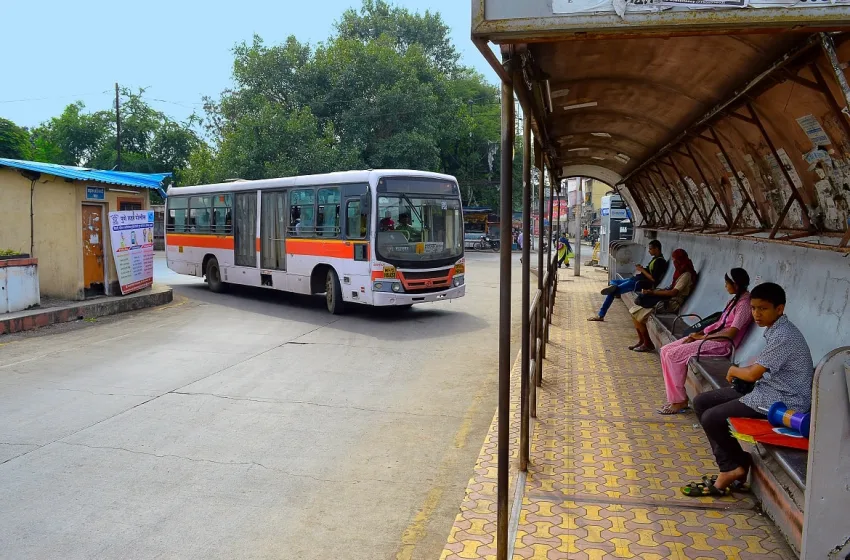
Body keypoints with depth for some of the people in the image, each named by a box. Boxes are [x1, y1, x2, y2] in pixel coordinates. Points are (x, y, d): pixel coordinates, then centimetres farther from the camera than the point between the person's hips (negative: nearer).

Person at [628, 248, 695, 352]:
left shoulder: (686, 275, -12)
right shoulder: (680, 272, 17)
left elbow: (674, 292, -22)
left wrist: (653, 292, -17)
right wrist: (654, 291, 1)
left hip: (673, 303, -9)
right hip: (668, 300, 9)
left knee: (639, 315, -17)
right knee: (634, 310, -2)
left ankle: (648, 344, -4)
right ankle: (642, 341, 5)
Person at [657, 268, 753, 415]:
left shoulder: (745, 304, -15)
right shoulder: (736, 299, 15)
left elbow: (730, 333, -21)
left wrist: (703, 337, -13)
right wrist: (700, 333, 4)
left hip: (722, 343, -10)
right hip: (712, 335, 10)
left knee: (673, 355, -21)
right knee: (666, 350, -2)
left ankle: (680, 401, -8)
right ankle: (675, 397, 0)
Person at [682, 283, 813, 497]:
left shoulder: (783, 336, -22)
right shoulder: (774, 329, 8)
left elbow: (753, 374, -22)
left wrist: (734, 370, -1)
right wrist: (739, 371, 4)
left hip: (784, 401, -11)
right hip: (767, 389, 11)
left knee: (711, 419, -18)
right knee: (701, 402, 4)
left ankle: (739, 465, 8)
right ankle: (730, 470, 2)